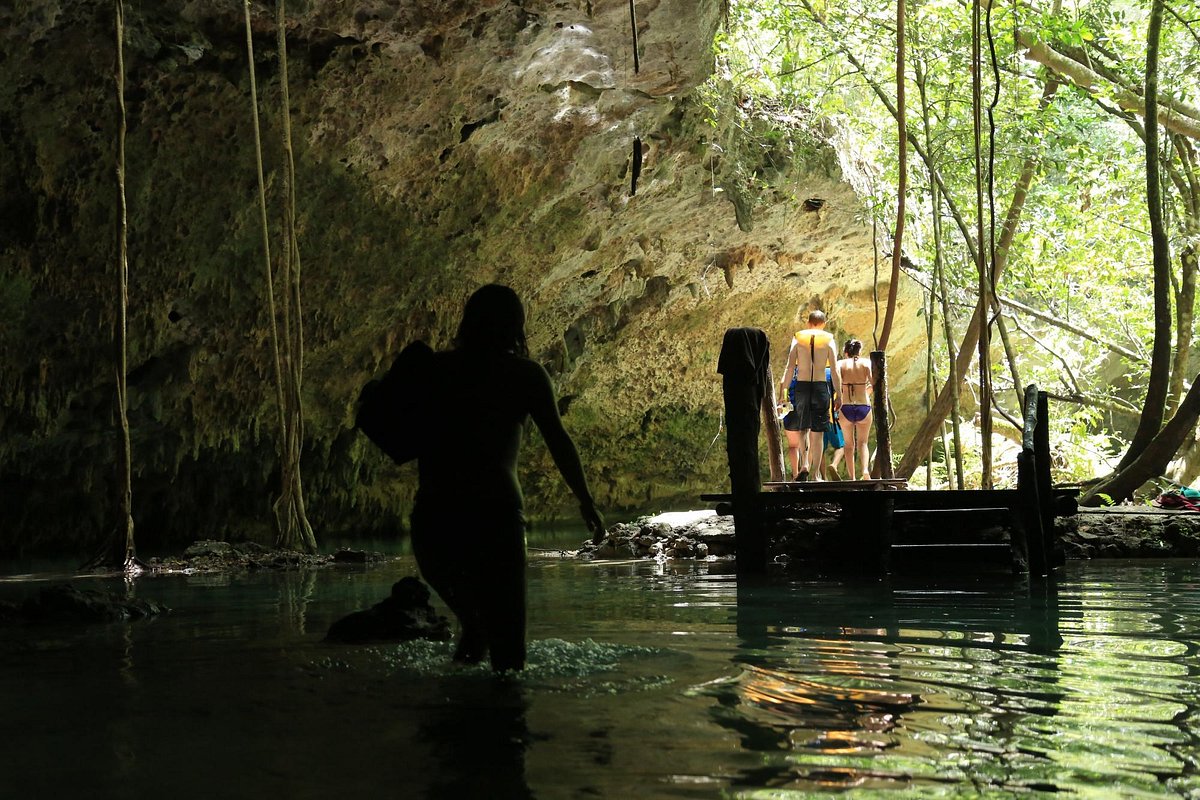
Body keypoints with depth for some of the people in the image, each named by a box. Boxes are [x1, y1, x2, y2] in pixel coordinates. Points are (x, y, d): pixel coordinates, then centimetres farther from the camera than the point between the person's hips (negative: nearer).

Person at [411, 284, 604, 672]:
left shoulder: (435, 367, 14)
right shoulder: (524, 373, 5)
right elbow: (557, 439, -2)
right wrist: (586, 501, 3)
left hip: (432, 514, 4)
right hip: (494, 512, -4)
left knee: (472, 617, 30)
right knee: (505, 639, -4)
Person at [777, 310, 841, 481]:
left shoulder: (798, 338, 5)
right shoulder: (829, 340, 4)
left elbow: (790, 368, 0)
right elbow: (835, 370, -1)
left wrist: (783, 393, 2)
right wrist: (838, 394, 2)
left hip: (801, 387, 1)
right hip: (821, 387, -1)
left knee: (803, 429, 13)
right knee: (817, 432, 4)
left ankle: (804, 464, -7)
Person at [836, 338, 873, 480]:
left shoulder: (840, 364, 3)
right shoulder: (866, 363, 3)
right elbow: (875, 385, -7)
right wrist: (866, 391, 14)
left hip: (846, 408, 0)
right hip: (864, 407, 0)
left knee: (849, 444, 16)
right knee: (862, 443, 14)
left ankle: (851, 477, 11)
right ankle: (865, 470, -10)